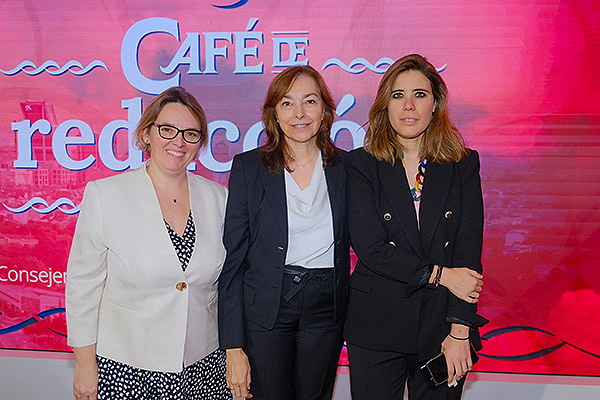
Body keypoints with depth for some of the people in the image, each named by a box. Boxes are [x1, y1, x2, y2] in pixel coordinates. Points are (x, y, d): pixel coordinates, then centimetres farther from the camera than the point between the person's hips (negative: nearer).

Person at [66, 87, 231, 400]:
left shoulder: (218, 198, 0)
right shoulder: (103, 195, -8)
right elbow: (83, 285, -5)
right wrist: (85, 365, -4)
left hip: (203, 361, 3)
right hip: (123, 366, -2)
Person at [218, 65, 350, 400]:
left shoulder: (344, 168, 2)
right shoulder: (248, 167, -5)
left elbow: (351, 242, 9)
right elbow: (233, 259, -6)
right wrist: (234, 347, -10)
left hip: (326, 309, 2)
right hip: (264, 308, -2)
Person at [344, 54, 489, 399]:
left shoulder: (464, 164, 2)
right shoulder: (362, 165, -1)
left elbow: (468, 249, -5)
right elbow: (370, 248, -11)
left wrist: (460, 330, -12)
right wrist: (440, 274, -14)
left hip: (442, 327, 1)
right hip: (376, 326, -1)